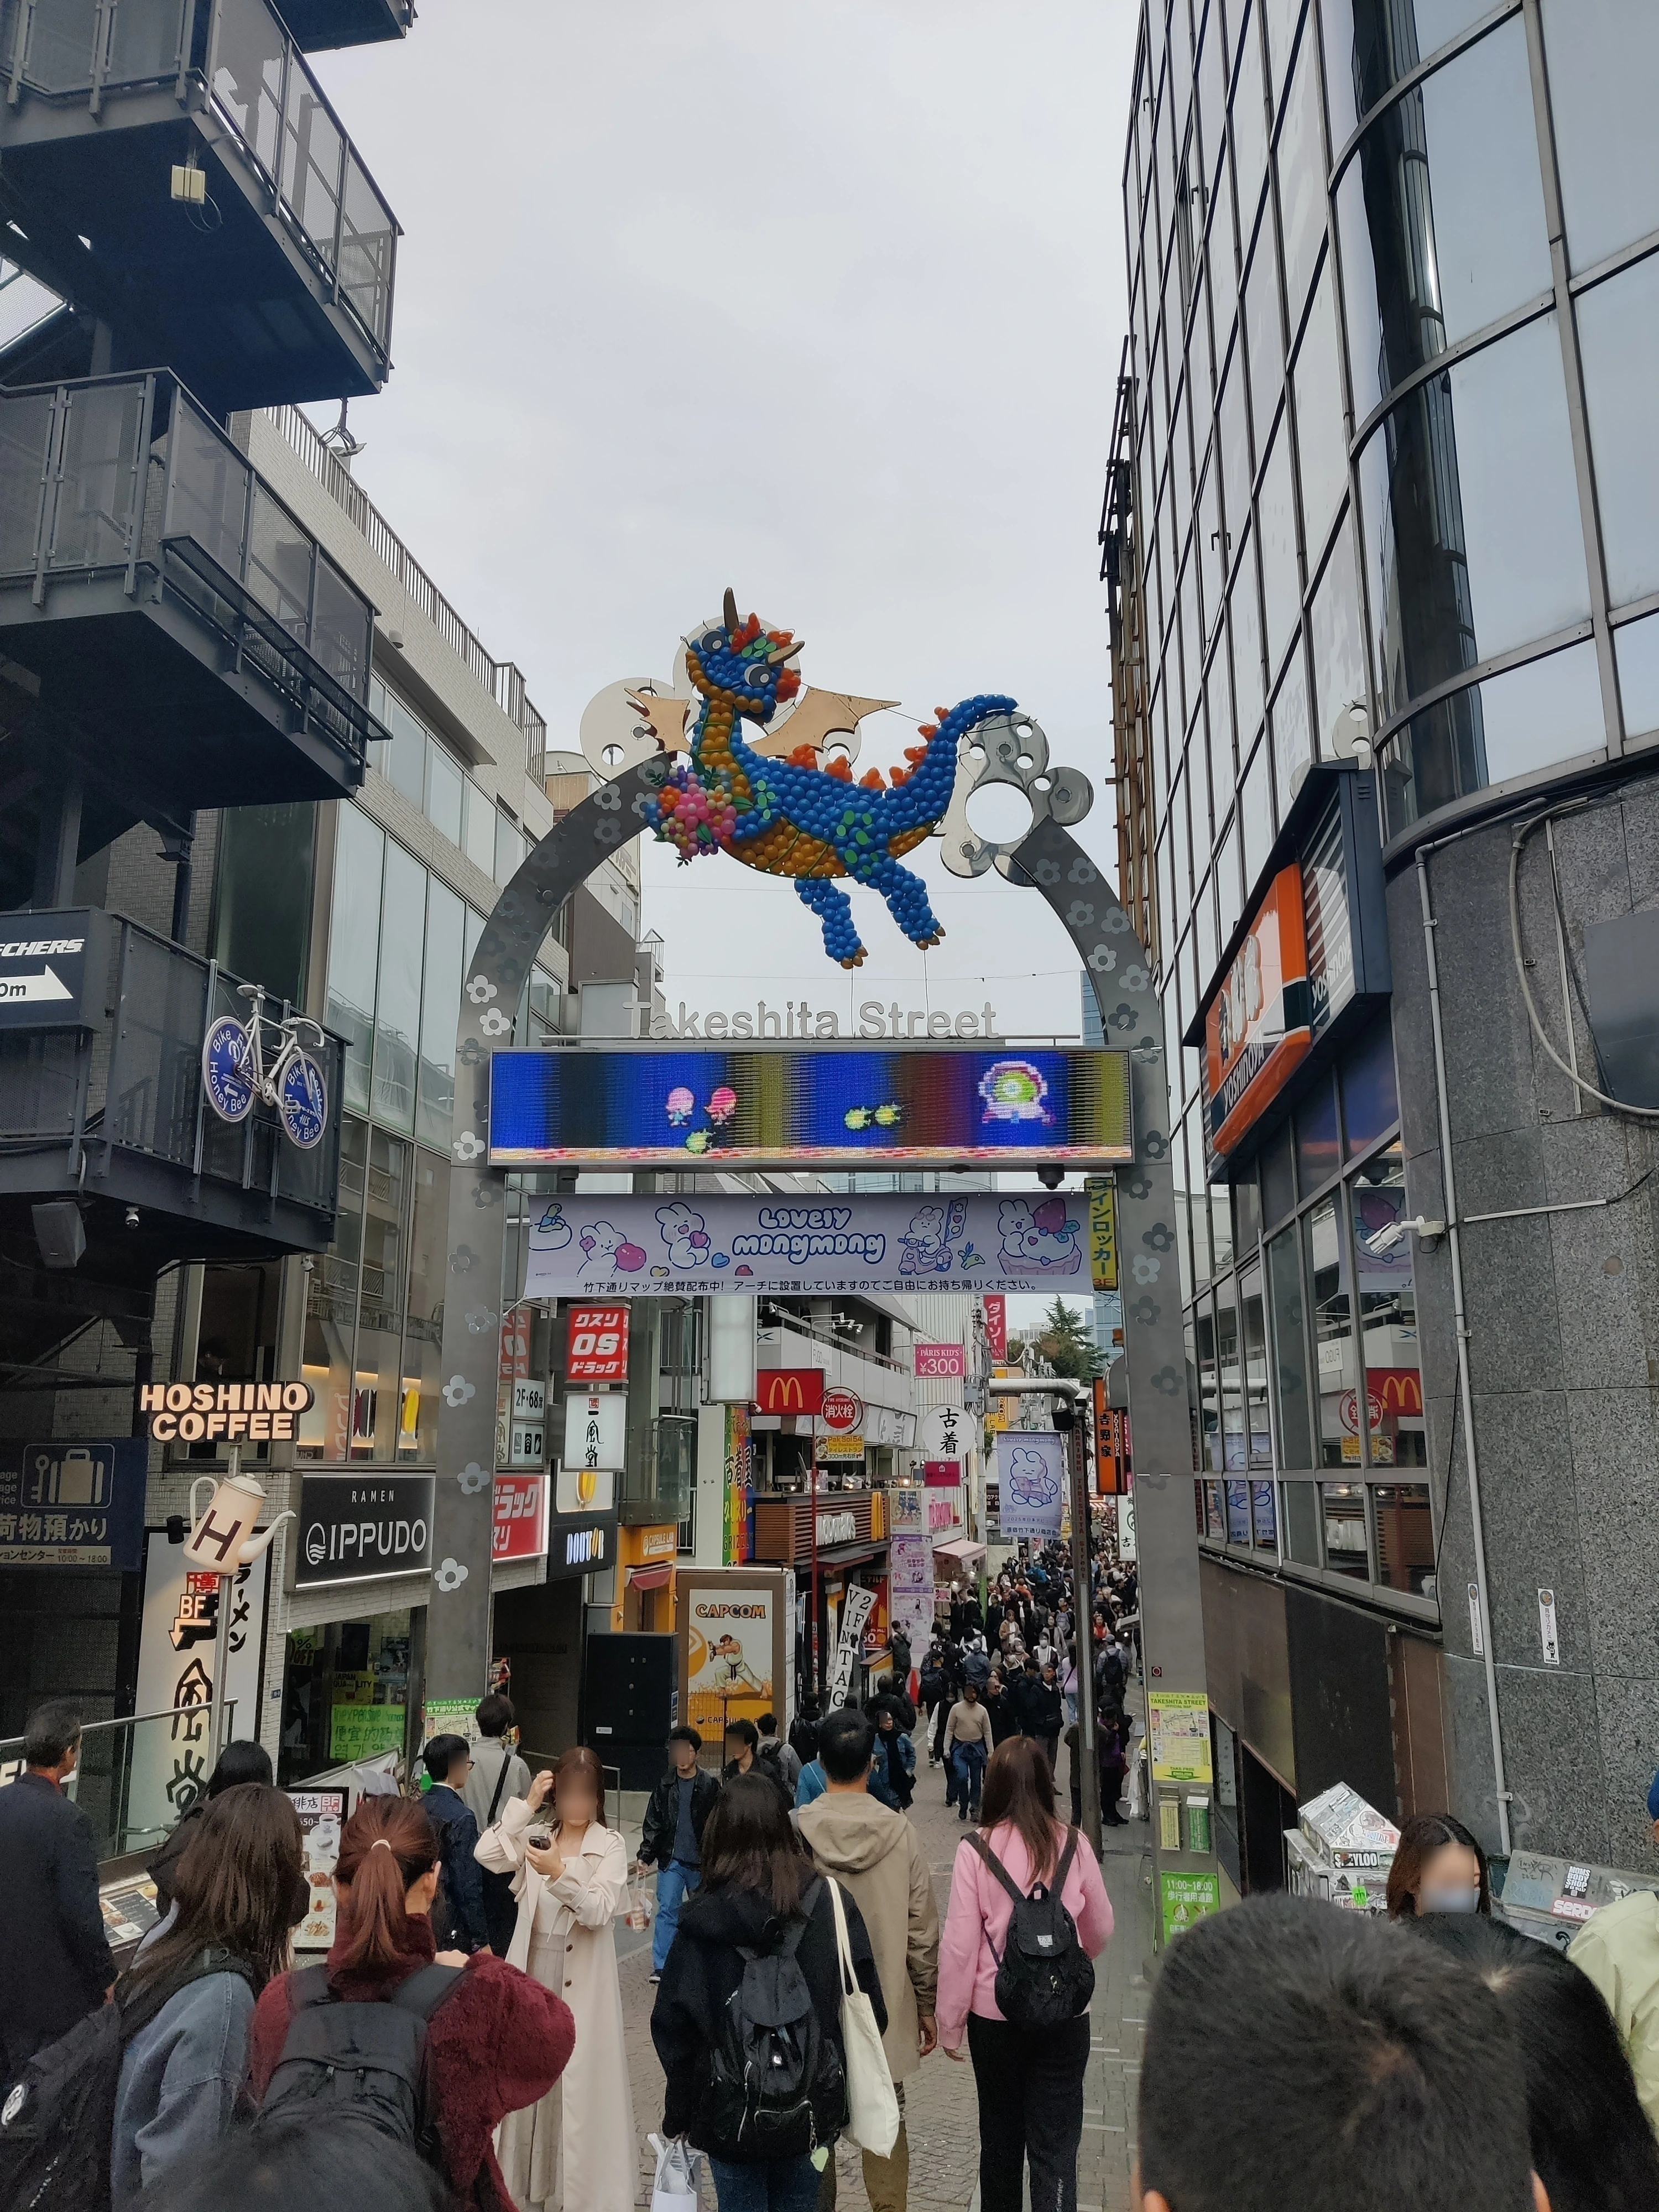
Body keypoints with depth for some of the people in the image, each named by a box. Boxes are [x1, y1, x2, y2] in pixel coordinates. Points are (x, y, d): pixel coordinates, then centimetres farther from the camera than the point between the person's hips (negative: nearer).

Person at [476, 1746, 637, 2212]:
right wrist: (527, 1804, -14)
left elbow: (599, 1911, -16)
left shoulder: (610, 1846, -5)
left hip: (582, 1986, -4)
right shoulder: (535, 1836, 4)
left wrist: (560, 1874, -30)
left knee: (583, 2086, -3)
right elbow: (486, 1855, -11)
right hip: (533, 1974, 4)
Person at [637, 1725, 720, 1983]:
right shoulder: (665, 1785, 1)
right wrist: (646, 1855, -4)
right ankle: (661, 1966, -4)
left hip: (700, 1862, -1)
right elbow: (653, 1823, 4)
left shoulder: (710, 1786, -5)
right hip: (671, 1860, 1)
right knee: (667, 1910, -6)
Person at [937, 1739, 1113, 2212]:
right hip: (1065, 2014, 0)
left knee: (1001, 2136, 21)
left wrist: (951, 2023, 2)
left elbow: (959, 1942, -11)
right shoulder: (1073, 1845, -7)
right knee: (1055, 2147, 9)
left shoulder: (975, 1849, -12)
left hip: (995, 2014, 0)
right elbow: (1101, 1930, 7)